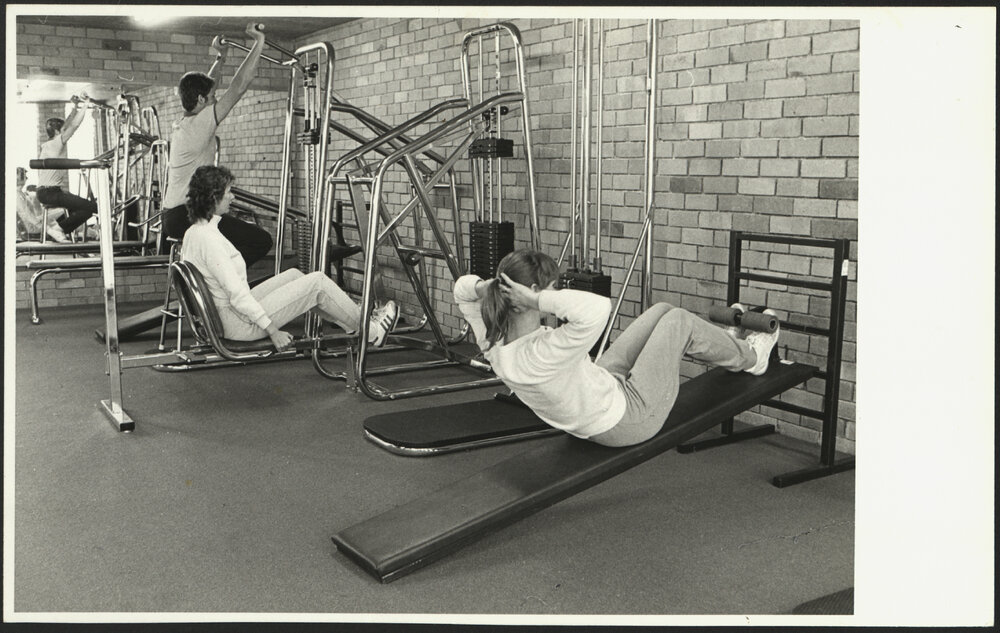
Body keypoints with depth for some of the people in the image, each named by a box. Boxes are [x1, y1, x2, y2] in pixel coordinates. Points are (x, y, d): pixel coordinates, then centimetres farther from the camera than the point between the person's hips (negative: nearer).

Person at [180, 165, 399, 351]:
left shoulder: (192, 232, 5)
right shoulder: (208, 238, -25)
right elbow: (237, 295, -26)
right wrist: (272, 330, -21)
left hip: (224, 318, 10)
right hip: (241, 324, -10)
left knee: (293, 274, 19)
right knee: (318, 281, -4)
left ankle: (352, 320, 29)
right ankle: (371, 331, 13)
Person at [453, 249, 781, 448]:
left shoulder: (493, 343, -15)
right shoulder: (542, 356, -41)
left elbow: (463, 288, 2)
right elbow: (597, 308, -55)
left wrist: (485, 287, -20)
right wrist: (535, 300, -47)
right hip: (628, 417, -8)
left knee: (662, 310, 14)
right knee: (678, 320, 5)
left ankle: (726, 343, 45)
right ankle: (749, 356, 34)